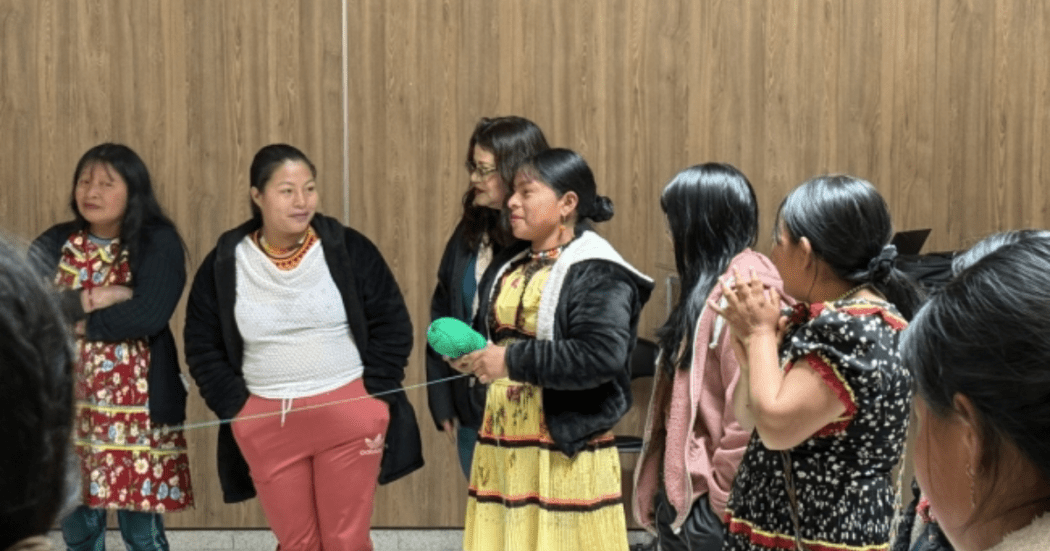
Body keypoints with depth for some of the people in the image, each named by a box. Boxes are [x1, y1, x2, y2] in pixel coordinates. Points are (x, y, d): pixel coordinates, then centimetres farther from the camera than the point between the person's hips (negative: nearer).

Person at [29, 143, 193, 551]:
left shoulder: (157, 243, -6)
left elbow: (148, 316, -19)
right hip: (66, 402, 4)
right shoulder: (55, 243, 7)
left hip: (135, 405, -4)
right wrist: (88, 299, -18)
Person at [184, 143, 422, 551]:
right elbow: (203, 349, 7)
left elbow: (392, 326, 1)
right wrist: (236, 411, -2)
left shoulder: (348, 249, -3)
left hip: (348, 415, -1)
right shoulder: (224, 264, 0)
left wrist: (375, 400, -6)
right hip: (266, 423, 1)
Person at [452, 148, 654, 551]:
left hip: (565, 448, -7)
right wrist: (469, 353, 3)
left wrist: (513, 360, -21)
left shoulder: (596, 273, -11)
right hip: (502, 444, 8)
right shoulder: (509, 268, 16)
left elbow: (603, 356, -24)